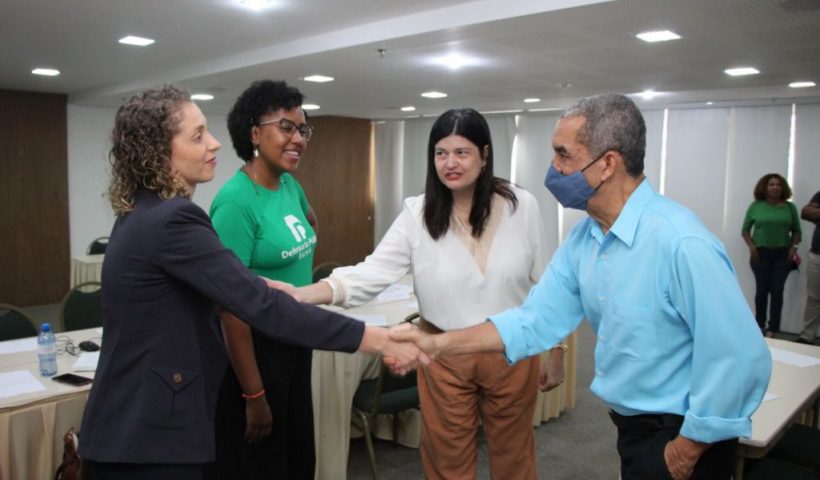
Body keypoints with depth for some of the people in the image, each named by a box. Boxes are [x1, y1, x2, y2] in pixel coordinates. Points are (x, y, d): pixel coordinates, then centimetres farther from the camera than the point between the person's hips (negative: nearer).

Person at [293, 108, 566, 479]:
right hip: (445, 358, 0)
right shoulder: (417, 214, -10)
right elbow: (372, 273, -19)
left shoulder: (521, 206, -8)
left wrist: (556, 350, 5)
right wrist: (301, 294, -34)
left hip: (513, 353, 1)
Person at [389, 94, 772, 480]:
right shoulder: (582, 239, -2)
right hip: (630, 425, 8)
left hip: (681, 436, -7)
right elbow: (536, 321, -1)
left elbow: (743, 360, -27)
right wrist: (439, 344, -9)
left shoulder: (680, 242, -29)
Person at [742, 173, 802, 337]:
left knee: (777, 291, 0)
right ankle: (760, 326, 15)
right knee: (762, 290, 4)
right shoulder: (756, 206, 1)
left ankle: (773, 328, 6)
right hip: (761, 253, -1)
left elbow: (796, 231, 11)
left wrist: (794, 247, -4)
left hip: (783, 254, 1)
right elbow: (745, 230, 5)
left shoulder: (790, 207, 5)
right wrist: (752, 247, -7)